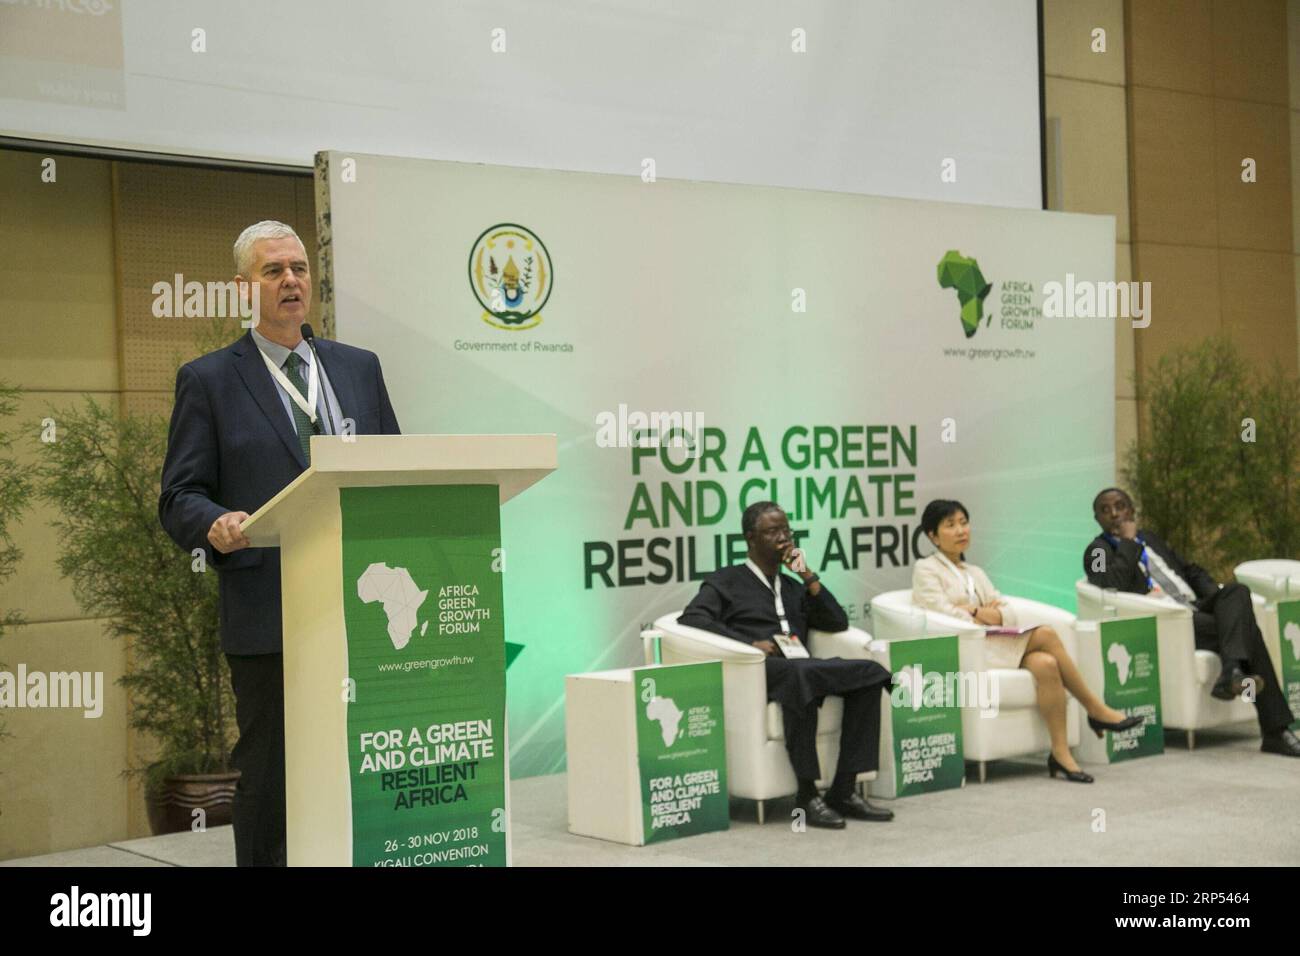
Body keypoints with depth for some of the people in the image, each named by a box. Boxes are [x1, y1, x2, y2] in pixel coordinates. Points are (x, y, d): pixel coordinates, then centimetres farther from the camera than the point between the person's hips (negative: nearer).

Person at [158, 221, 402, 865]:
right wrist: (217, 525, -22)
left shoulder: (359, 368, 16)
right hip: (267, 615, -4)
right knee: (269, 779, 1)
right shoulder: (207, 381, 4)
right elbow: (180, 497, -1)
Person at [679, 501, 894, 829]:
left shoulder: (792, 587, 30)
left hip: (804, 667, 6)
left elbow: (838, 623, 19)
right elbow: (691, 618, -4)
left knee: (868, 673, -22)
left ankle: (843, 791, -23)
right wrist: (748, 643, -15)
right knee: (800, 675, -40)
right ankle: (807, 796, -33)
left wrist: (807, 575, 11)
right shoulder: (726, 581, 13)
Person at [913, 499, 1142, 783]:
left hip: (993, 645, 6)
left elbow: (1010, 614, 12)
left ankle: (1061, 753, -27)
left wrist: (976, 611, -6)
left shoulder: (975, 573, 25)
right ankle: (1096, 709, -16)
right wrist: (990, 615, 2)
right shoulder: (925, 570, 6)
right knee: (1045, 634, -25)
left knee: (1045, 664, -27)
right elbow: (946, 617, -10)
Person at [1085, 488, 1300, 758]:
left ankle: (1231, 673, -41)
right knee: (1246, 629, -24)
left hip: (1197, 610, 6)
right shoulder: (1098, 551, 6)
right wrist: (1128, 541, -6)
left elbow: (1190, 570, 30)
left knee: (1237, 591, -24)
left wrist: (1219, 601, 10)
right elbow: (1114, 587, -16)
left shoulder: (1149, 538, 27)